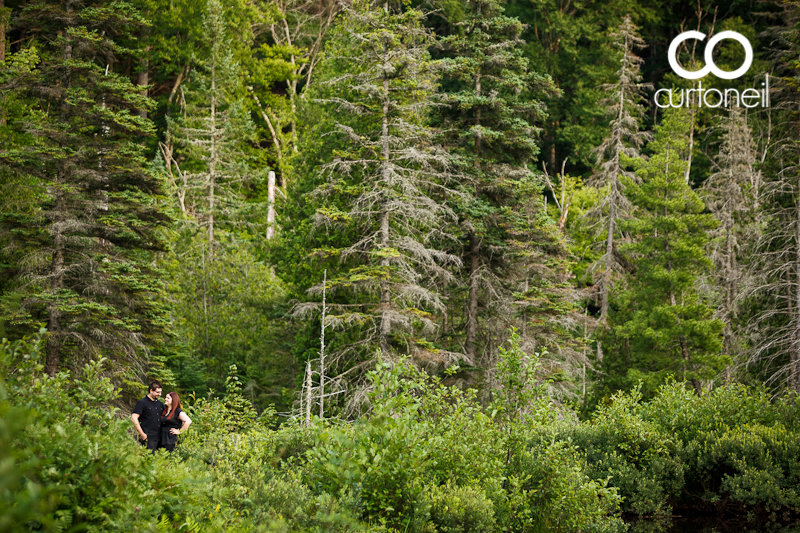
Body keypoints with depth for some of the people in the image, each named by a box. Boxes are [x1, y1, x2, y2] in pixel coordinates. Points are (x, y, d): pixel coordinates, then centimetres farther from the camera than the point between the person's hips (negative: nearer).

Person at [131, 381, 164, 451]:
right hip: (148, 438, -6)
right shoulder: (142, 403, -3)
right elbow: (134, 418, -10)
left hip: (158, 437, 6)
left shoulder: (160, 404, 17)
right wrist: (142, 434, -14)